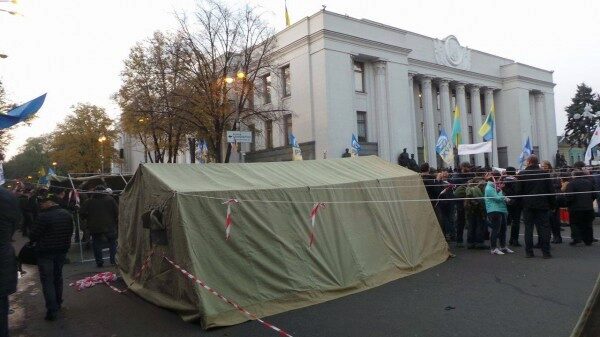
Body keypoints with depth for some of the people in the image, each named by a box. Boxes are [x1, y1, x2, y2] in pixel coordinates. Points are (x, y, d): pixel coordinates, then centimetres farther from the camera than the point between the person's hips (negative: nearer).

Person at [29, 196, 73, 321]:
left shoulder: (44, 216, -22)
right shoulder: (67, 214, 1)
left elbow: (34, 235, -14)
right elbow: (70, 232, 10)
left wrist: (32, 241, 7)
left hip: (45, 253, -7)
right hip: (62, 250, 7)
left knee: (47, 280, 1)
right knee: (58, 277, 20)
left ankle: (52, 310, -1)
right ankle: (58, 303, 32)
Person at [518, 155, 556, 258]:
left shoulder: (522, 174, -5)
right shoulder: (545, 174, 0)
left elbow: (519, 191, -3)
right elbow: (551, 190, 2)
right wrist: (553, 204, 9)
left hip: (528, 205, -1)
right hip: (542, 205, 1)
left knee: (528, 228, 6)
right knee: (544, 228, 4)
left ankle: (529, 252, 8)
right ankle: (546, 252, 4)